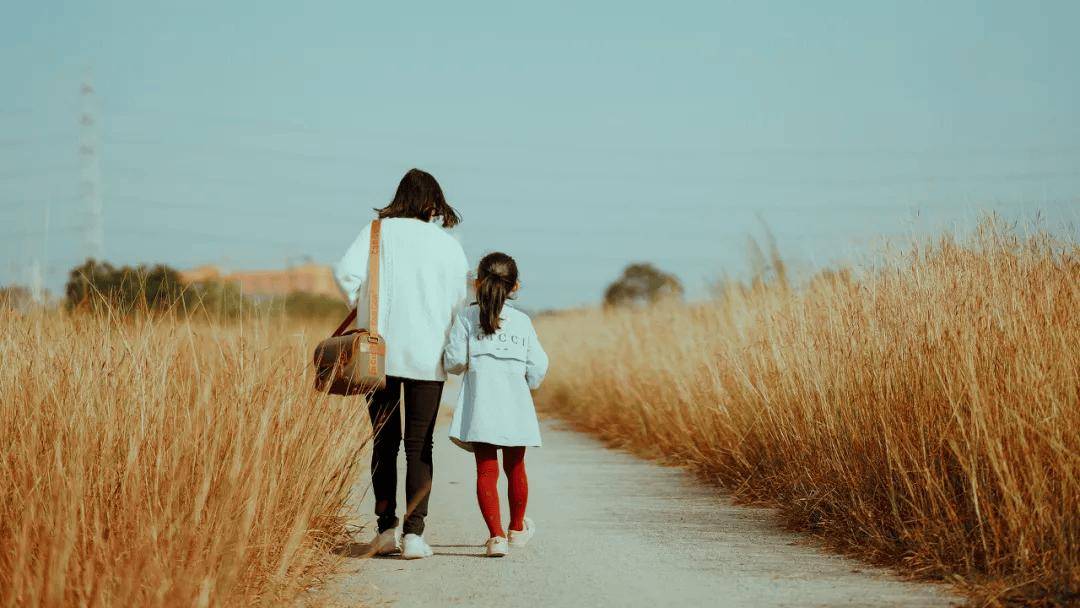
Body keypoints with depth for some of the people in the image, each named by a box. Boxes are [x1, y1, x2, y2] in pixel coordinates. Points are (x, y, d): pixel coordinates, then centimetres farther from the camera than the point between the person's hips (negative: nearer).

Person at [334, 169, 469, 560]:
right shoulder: (448, 245, 4)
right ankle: (413, 532, -3)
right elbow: (462, 302, 4)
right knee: (420, 445, 5)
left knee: (385, 442, 11)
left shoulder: (379, 232, 0)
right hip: (428, 357, 0)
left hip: (381, 352, 0)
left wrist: (363, 309, 6)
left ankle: (386, 528, 11)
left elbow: (345, 273, -9)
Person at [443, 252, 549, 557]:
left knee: (486, 471, 0)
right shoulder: (522, 321, 4)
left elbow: (454, 362, -6)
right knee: (515, 468, 17)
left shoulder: (466, 317, -1)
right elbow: (538, 367, 1)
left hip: (480, 408, -2)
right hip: (516, 407, 2)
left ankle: (496, 535, -8)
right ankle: (517, 527, 35)